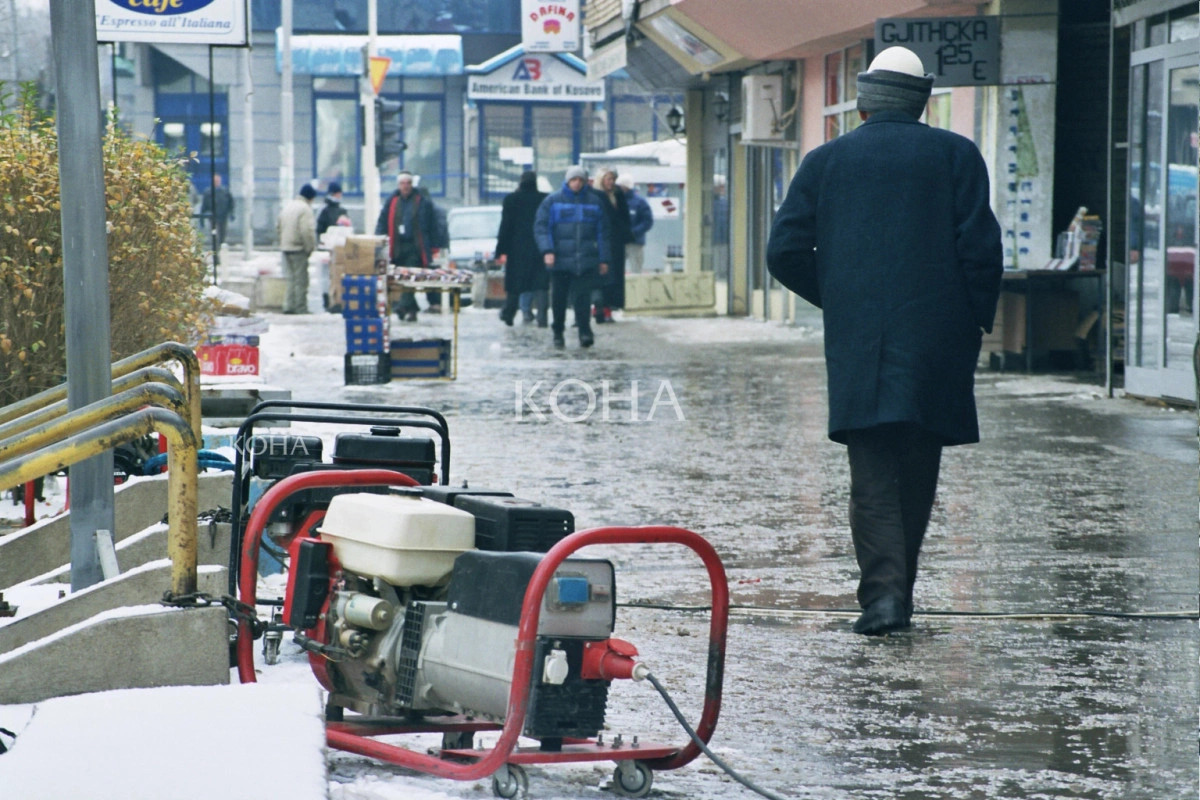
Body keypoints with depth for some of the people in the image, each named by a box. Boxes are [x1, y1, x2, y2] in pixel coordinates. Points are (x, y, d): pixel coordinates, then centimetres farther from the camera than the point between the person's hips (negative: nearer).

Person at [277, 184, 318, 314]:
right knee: (301, 279, -2)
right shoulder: (305, 209, -14)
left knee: (291, 278, 15)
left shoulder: (287, 207, 13)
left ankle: (289, 306, 14)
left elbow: (278, 226, 17)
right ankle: (301, 308, -1)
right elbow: (307, 231, -22)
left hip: (286, 247, 8)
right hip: (299, 249, -8)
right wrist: (310, 247, -12)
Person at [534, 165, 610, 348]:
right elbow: (541, 227, 0)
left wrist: (603, 259, 8)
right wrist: (547, 250, -14)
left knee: (583, 296, -10)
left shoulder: (595, 202, 9)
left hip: (586, 261, 0)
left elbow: (603, 232, 13)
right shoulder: (552, 201, 4)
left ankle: (585, 332, -11)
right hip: (560, 259, 0)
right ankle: (557, 333, 17)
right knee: (558, 298, 5)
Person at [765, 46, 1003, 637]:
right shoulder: (957, 156, 3)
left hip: (857, 343, 0)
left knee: (873, 474, 0)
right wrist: (977, 322, 7)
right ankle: (897, 586, 18)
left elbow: (785, 252, 4)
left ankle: (883, 591, -15)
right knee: (916, 471, 12)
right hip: (936, 341, 0)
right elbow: (981, 248, -5)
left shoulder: (826, 161, 6)